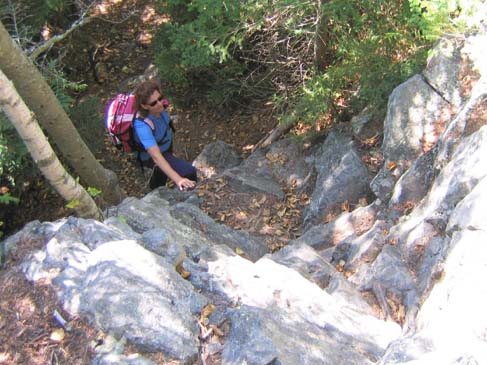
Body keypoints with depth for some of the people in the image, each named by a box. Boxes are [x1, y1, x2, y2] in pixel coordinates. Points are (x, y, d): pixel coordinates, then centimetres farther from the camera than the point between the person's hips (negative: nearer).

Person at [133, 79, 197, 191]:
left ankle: (155, 186, 69)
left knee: (164, 169, 36)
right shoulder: (143, 126, -45)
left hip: (166, 143, 7)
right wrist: (178, 179, -60)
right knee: (189, 172, -21)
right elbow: (156, 157, -51)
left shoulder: (158, 106, -27)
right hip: (151, 156, -7)